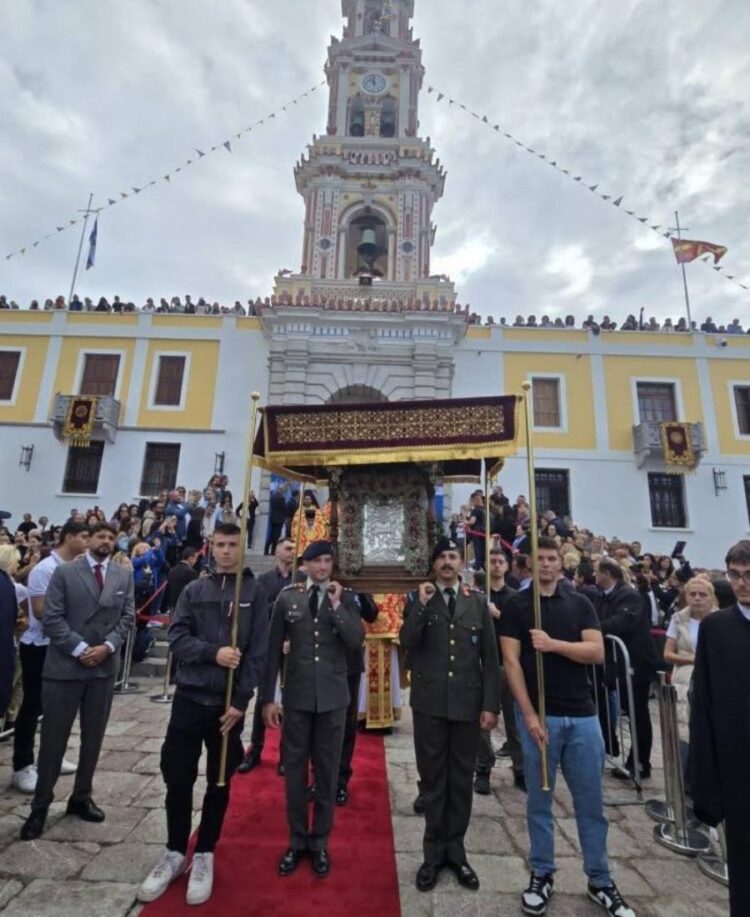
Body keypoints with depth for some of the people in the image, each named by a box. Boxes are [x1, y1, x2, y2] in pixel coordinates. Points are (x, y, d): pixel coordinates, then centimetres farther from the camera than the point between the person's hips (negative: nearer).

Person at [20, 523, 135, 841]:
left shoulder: (124, 576, 5)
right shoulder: (64, 572, -4)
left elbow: (127, 617, 2)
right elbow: (52, 618, -9)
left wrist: (107, 646, -12)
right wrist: (79, 648, -15)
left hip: (104, 668, 3)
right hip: (64, 666, -3)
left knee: (93, 738, 14)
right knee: (53, 739, 8)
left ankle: (81, 798, 32)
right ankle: (40, 806, 26)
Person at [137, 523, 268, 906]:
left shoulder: (255, 591, -6)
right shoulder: (194, 590, 3)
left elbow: (258, 651, -8)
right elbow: (176, 637, -3)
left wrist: (240, 701, -11)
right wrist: (213, 652, -18)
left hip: (229, 703, -2)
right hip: (189, 697, 2)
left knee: (219, 782, 12)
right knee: (177, 777, 10)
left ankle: (204, 855, 31)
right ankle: (175, 852, 32)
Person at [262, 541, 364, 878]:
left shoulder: (346, 598, -3)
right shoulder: (287, 597, -4)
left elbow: (356, 641, -13)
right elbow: (273, 649, -1)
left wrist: (336, 605, -21)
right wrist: (268, 698, 0)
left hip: (332, 696, 0)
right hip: (297, 695, 0)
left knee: (327, 770, 13)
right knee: (294, 768, 13)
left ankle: (319, 842, 32)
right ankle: (297, 841, 33)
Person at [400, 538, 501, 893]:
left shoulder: (478, 602, 3)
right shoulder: (417, 600, 1)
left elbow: (490, 657, 2)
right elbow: (407, 643, -12)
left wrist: (491, 705, -2)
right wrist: (422, 605, -20)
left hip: (468, 703, 1)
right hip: (430, 704, -1)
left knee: (461, 780, 14)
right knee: (432, 779, 12)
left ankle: (455, 851, 32)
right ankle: (434, 852, 29)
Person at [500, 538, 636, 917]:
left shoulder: (580, 604, 4)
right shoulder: (515, 606, -4)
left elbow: (597, 652, -5)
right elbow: (511, 662, -8)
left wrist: (554, 644, -19)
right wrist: (529, 715, -13)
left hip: (582, 714, 2)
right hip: (538, 714, -2)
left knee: (591, 801, 12)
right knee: (539, 800, 10)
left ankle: (600, 881, 29)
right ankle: (542, 875, 27)